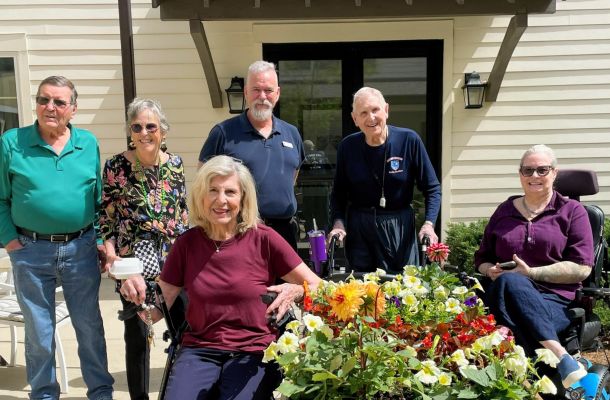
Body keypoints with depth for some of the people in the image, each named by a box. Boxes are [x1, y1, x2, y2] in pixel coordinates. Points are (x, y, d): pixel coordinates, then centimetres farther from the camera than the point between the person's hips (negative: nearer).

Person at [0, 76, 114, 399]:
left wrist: (100, 240, 2)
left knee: (90, 326, 10)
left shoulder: (89, 143, 4)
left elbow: (99, 199, 7)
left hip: (81, 250, 1)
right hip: (31, 252, -1)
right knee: (39, 332, 11)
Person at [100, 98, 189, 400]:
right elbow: (107, 215, -1)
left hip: (174, 256, 3)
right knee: (137, 331, 6)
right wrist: (110, 249, -14)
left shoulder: (175, 163, 5)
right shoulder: (116, 166, -4)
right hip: (133, 259, -2)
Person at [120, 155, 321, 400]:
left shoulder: (263, 239, -6)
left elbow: (319, 288, -2)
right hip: (199, 351, 2)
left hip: (253, 354, -1)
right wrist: (139, 294, -14)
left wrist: (296, 291, -23)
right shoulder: (187, 243, 3)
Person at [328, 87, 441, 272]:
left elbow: (432, 189, -3)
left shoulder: (409, 140, -8)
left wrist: (429, 223, -15)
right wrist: (338, 222, -8)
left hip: (399, 227, -1)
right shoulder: (347, 146, -3)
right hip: (358, 227, 2)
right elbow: (338, 193, 7)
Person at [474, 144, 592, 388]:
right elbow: (482, 258, 24)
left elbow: (582, 268, -1)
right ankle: (560, 357, -44)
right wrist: (491, 271, -1)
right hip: (505, 292, 3)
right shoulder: (504, 211, 20)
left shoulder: (572, 211, 10)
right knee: (509, 282, -37)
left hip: (553, 298, -2)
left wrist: (531, 273, -12)